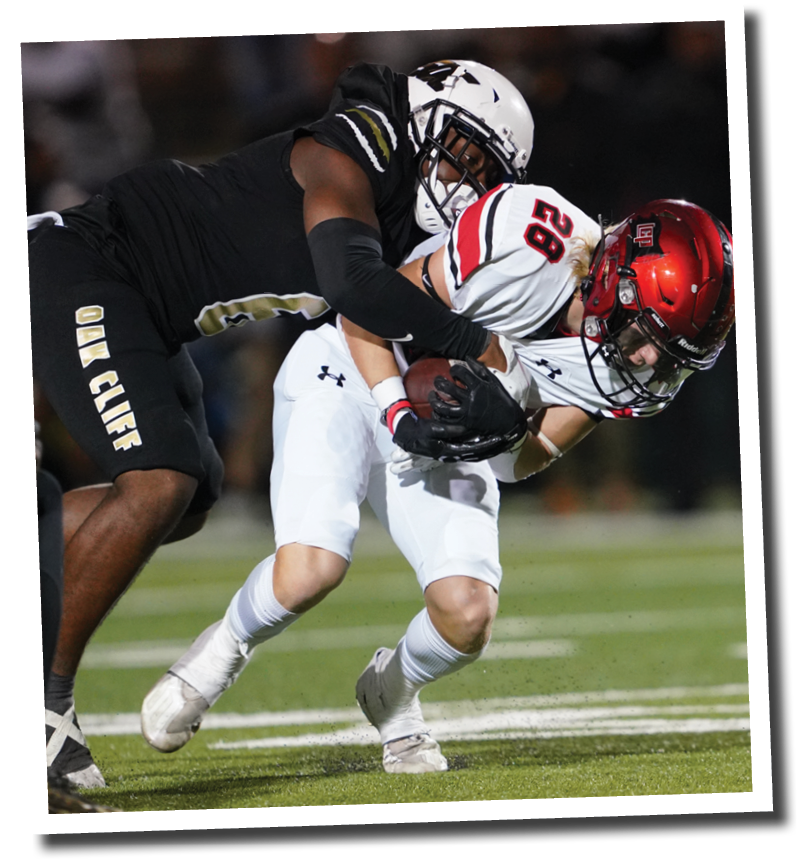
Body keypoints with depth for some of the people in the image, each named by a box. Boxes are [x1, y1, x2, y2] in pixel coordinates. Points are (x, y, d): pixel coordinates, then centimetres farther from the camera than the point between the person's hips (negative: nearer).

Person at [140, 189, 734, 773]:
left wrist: (496, 426, -28)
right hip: (356, 378, -5)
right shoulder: (533, 244, -31)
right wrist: (398, 412, -30)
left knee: (468, 617, -16)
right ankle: (226, 647, 8)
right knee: (310, 571, -27)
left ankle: (392, 692, 19)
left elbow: (523, 461, -6)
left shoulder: (637, 372, -14)